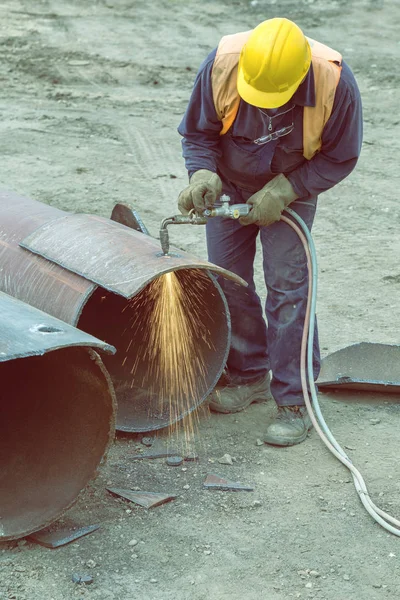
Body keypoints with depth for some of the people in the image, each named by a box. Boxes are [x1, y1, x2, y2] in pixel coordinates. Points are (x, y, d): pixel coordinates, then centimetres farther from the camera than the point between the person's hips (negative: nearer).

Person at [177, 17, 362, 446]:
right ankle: (249, 374, 24)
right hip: (230, 184, 3)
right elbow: (198, 132, -11)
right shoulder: (222, 63, -28)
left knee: (287, 285, -10)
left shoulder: (335, 82, -32)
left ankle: (295, 401, -1)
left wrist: (282, 192, -24)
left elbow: (339, 158, -16)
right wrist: (203, 175, -31)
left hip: (292, 190, -3)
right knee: (226, 279, 4)